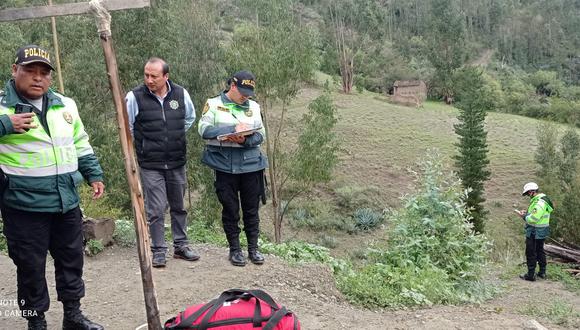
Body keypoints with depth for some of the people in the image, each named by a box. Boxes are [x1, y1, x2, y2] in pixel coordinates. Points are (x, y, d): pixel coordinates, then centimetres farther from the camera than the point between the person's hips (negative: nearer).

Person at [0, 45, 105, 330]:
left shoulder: (65, 105, 10)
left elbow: (81, 145, 19)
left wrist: (94, 175, 15)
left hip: (66, 202, 5)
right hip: (24, 206, -5)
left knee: (72, 259, 15)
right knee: (31, 266, 6)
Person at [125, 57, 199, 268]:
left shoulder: (181, 94, -2)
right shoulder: (135, 97, -11)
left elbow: (190, 117, 18)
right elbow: (127, 126, 3)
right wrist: (142, 144, 9)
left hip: (177, 162, 3)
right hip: (150, 165, -3)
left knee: (179, 206, 14)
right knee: (156, 209, -1)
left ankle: (181, 246, 27)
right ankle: (159, 251, 12)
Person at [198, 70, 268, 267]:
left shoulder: (253, 107, 9)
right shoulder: (213, 104, 2)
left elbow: (261, 135, 4)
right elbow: (204, 129, -10)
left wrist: (245, 140, -18)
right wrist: (233, 129, -18)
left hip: (250, 163, 2)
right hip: (225, 166, -2)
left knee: (251, 209, 8)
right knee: (230, 209, 6)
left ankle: (253, 248, 21)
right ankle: (235, 249, 19)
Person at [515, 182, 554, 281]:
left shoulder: (539, 203, -26)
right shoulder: (541, 199, 8)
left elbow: (533, 219, -29)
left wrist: (524, 216, -13)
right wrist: (527, 213, 5)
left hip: (534, 232, -10)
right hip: (541, 232, 10)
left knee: (531, 253, 0)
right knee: (540, 251, 21)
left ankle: (530, 275, 7)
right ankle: (542, 272, 32)